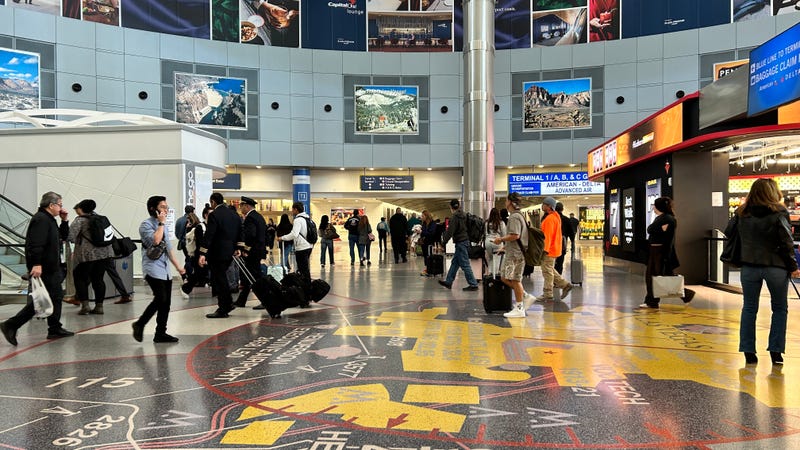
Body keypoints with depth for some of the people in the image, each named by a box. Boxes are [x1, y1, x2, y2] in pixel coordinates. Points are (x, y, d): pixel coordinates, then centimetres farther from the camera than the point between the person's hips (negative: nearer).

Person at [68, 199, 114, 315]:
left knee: (80, 278, 9)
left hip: (88, 254, -6)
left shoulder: (79, 220, -4)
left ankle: (85, 304, 0)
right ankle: (99, 306, 10)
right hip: (105, 252, 6)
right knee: (98, 279, 10)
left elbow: (70, 236, -14)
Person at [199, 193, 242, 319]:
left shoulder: (214, 215, -12)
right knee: (221, 278, 20)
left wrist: (202, 254, -19)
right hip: (230, 252, 8)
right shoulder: (234, 214, 12)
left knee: (218, 280, -1)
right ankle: (228, 304, 20)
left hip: (218, 253, -8)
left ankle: (222, 310, 3)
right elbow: (240, 233, 16)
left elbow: (208, 235, -18)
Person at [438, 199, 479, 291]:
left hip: (460, 242, -9)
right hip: (465, 240, 9)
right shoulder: (463, 215, 10)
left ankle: (473, 284, -2)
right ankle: (448, 282, 25)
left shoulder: (454, 217, -15)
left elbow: (450, 231, -16)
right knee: (454, 263, 16)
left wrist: (444, 240, -4)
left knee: (465, 264, -4)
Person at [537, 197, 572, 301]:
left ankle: (547, 295, 3)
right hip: (553, 249, 10)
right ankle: (565, 285, 19)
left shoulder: (549, 218, -18)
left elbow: (548, 235, -23)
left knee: (547, 271, -3)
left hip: (549, 250, -10)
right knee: (550, 270, 19)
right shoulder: (555, 216, 15)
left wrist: (545, 249, -25)